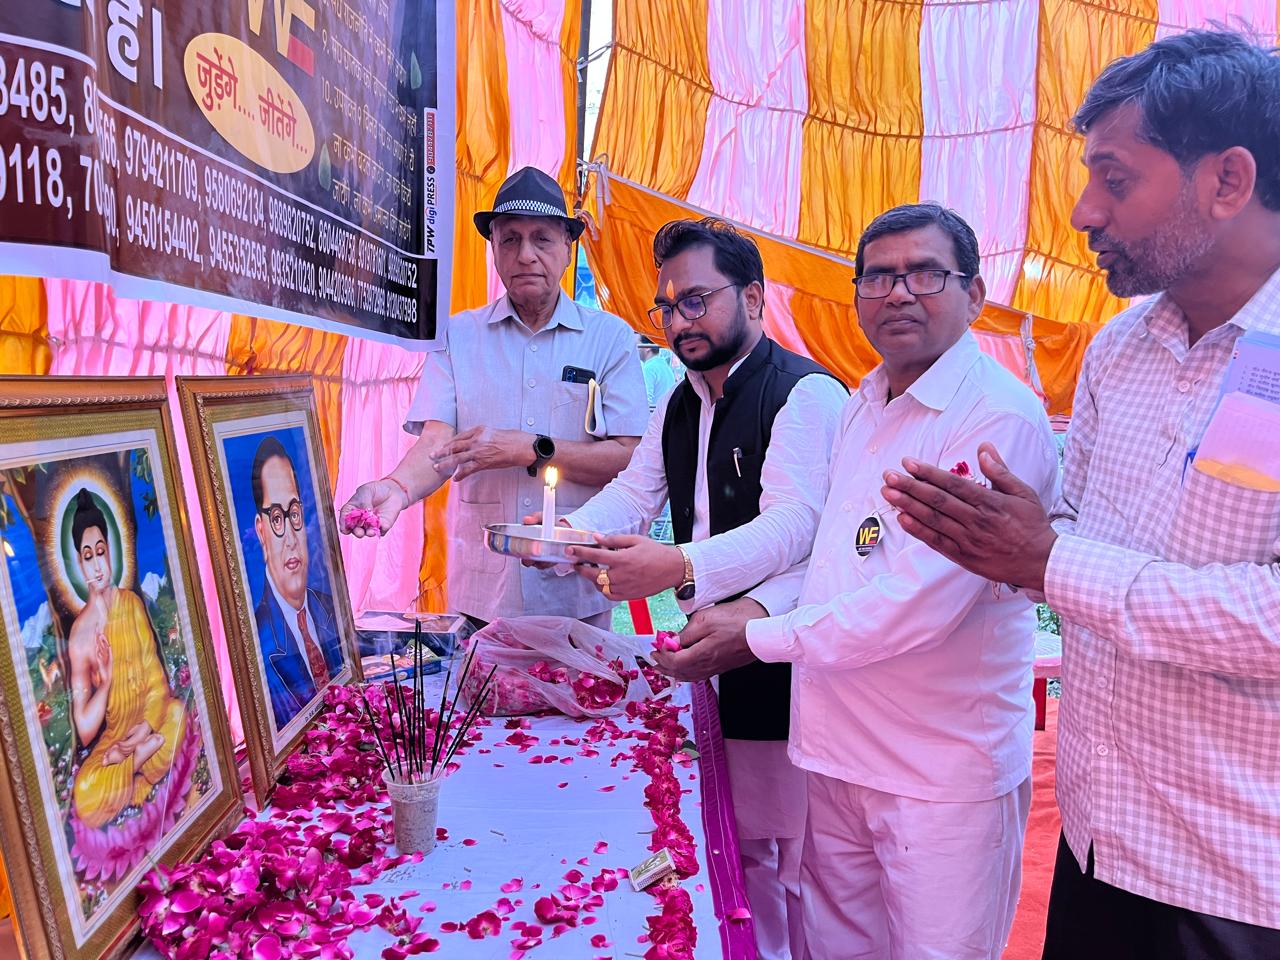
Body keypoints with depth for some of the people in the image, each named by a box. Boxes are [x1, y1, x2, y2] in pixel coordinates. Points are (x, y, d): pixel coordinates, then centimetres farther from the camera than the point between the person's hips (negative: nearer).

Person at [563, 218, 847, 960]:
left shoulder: (806, 393, -14)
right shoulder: (678, 407, 14)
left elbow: (794, 523, -25)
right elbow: (632, 495, 11)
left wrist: (681, 566, -38)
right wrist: (567, 532, -10)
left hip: (786, 661, -7)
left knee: (793, 861, 4)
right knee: (738, 847, 19)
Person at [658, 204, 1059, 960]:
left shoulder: (1002, 419, -19)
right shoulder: (861, 409, 9)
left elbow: (916, 605, -25)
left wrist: (756, 639, -16)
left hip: (943, 775, -7)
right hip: (839, 752, 8)